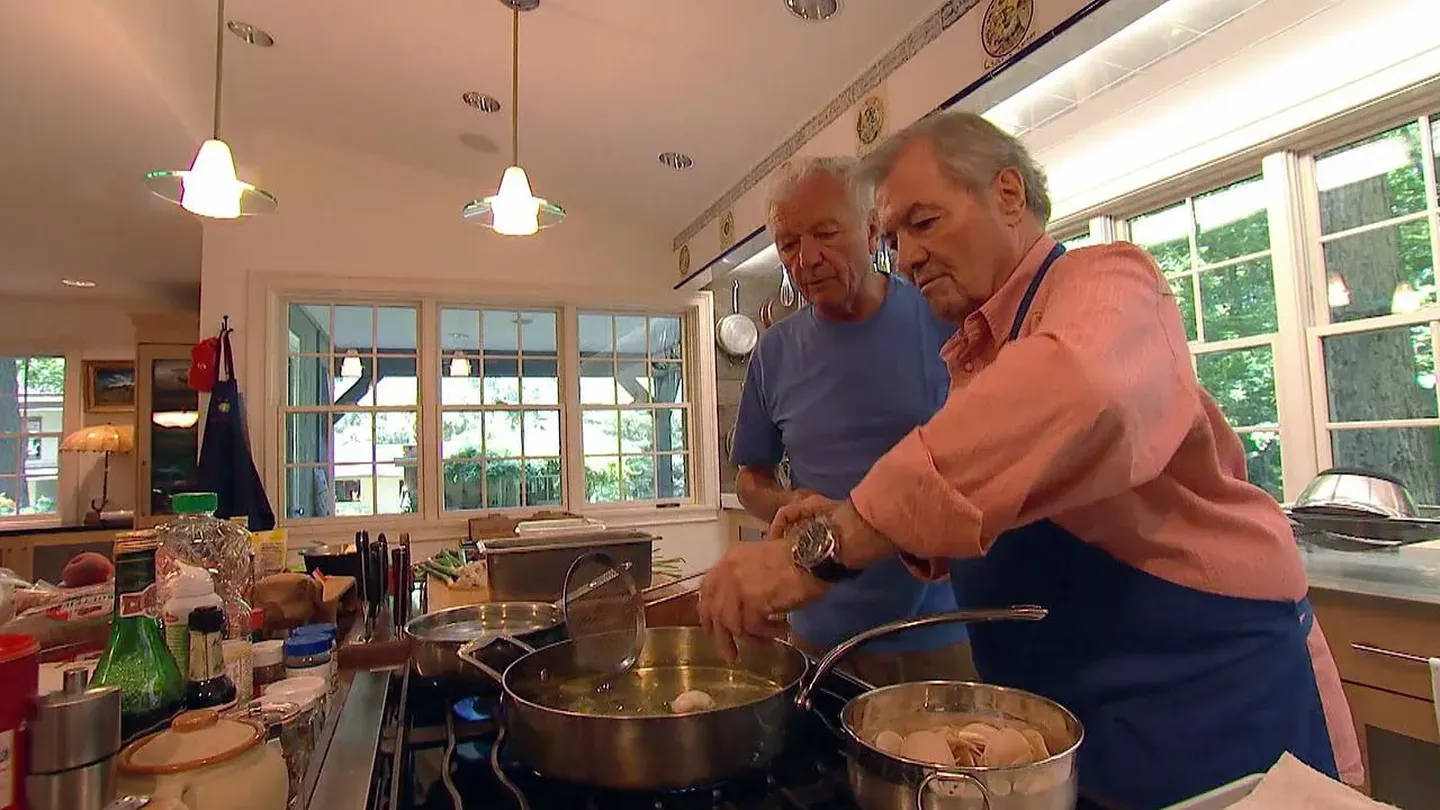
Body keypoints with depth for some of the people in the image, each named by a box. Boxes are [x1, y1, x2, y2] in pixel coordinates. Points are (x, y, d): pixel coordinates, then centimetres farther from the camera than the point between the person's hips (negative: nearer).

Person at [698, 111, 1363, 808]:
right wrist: (850, 521, -7)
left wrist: (826, 547, -40)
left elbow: (1074, 393, -40)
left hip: (1205, 704, -7)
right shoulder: (971, 356, 9)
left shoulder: (1106, 279, -16)